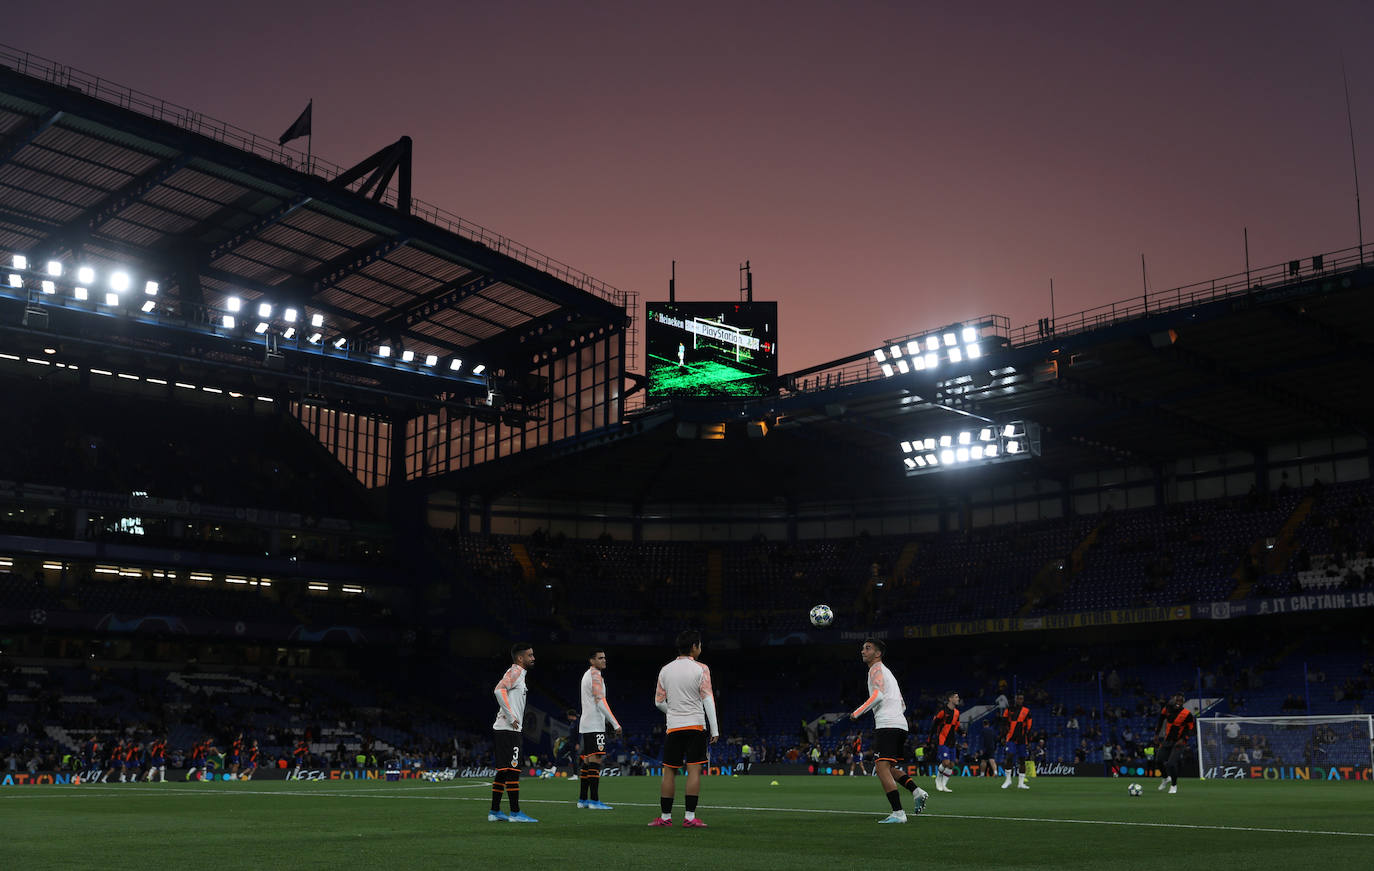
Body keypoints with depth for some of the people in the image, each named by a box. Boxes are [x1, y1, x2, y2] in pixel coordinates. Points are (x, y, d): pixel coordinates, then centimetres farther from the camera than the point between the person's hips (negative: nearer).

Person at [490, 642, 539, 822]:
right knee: (512, 770, -8)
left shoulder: (519, 674, 20)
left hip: (506, 730, 10)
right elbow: (499, 690, -25)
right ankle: (515, 813, -6)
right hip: (508, 730, -10)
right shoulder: (515, 671, -10)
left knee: (503, 771, 11)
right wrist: (511, 717, -22)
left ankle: (495, 812, 14)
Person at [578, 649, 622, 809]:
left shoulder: (587, 675, 20)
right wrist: (615, 724, -19)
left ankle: (582, 799, 13)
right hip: (594, 725, -10)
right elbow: (601, 702, -19)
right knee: (595, 760, -11)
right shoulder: (595, 675, -11)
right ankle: (594, 800, -14)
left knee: (587, 760, 11)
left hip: (585, 725, 10)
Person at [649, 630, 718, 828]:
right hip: (696, 725, -3)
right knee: (694, 770, -3)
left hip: (673, 727, 3)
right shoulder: (701, 669, -4)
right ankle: (690, 817, -7)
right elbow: (708, 699, -9)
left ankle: (665, 816, 10)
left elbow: (659, 702, 8)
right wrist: (714, 729, -7)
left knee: (669, 771, 8)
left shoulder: (665, 670, 7)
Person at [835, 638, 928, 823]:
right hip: (900, 724, 10)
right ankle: (916, 791, 2)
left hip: (887, 725, -10)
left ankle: (898, 813, -18)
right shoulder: (888, 672, 28)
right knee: (889, 767, 18)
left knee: (882, 768, -13)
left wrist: (856, 713, -12)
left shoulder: (876, 669, -1)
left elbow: (878, 695, -18)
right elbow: (902, 705, 30)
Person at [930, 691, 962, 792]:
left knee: (951, 765, 2)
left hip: (951, 743, 7)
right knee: (946, 762, -18)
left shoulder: (956, 712, 11)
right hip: (942, 742, -7)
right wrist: (931, 739, -6)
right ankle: (938, 779, 7)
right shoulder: (943, 711, -11)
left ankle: (943, 785, 11)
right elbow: (934, 723, -6)